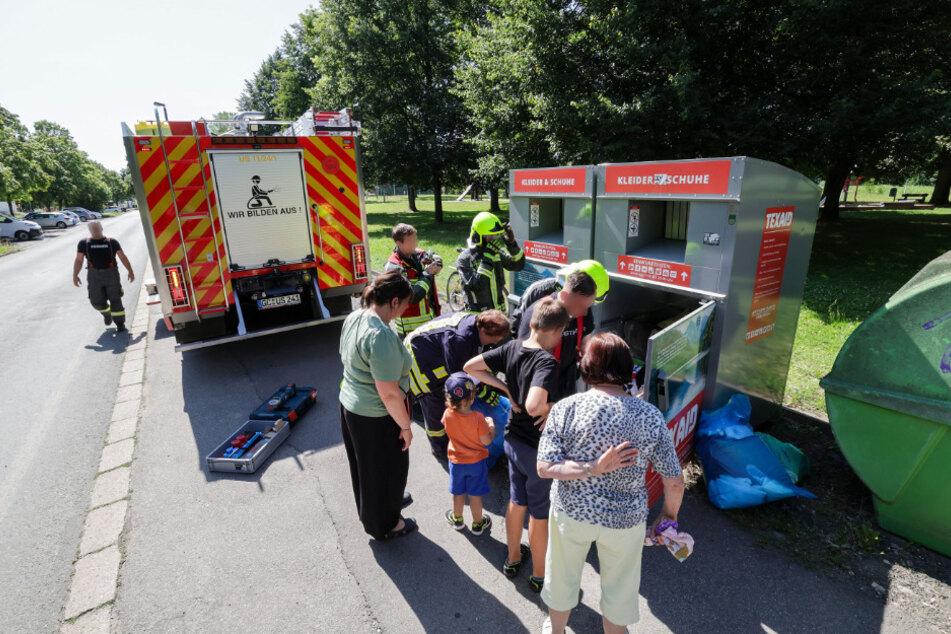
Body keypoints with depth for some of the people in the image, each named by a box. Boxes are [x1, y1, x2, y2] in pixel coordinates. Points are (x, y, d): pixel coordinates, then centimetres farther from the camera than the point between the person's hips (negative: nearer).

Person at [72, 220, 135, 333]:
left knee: (115, 301, -4)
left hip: (111, 274, -1)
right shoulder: (84, 243, 9)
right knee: (97, 302, 3)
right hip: (94, 275, 1)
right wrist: (75, 275, 1)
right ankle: (107, 313, 35)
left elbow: (123, 257, 6)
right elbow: (78, 260, 9)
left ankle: (120, 324, 3)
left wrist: (130, 271, 0)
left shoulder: (112, 242, 8)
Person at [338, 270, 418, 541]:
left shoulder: (353, 318, -3)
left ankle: (389, 499, 55)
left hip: (350, 404, 9)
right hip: (375, 417, -9)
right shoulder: (381, 336, -32)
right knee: (385, 467, 15)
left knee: (366, 464, 29)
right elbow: (389, 393, -29)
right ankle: (385, 525, 38)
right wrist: (405, 426, -17)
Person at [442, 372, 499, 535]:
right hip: (476, 462, -2)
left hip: (456, 462, 2)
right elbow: (486, 441, -19)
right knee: (475, 495, 15)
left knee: (458, 493, 22)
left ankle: (457, 519, 43)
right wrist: (491, 426, -3)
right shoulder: (478, 418, -27)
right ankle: (478, 524, 33)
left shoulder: (448, 414, -19)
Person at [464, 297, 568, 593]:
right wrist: (554, 405, -21)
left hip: (512, 440, 7)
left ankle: (512, 559, 46)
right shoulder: (547, 362, -28)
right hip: (538, 449, -6)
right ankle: (539, 576, 37)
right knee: (539, 513, 15)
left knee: (516, 501, 25)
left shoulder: (512, 348, -7)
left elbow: (470, 366, -2)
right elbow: (533, 406, -42)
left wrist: (505, 387, -1)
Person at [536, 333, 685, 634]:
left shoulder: (565, 409, -19)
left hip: (571, 511, 1)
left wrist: (593, 468, -22)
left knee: (563, 578, 28)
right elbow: (674, 481, -9)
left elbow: (544, 468, -21)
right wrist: (669, 514, 8)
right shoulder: (651, 416, -16)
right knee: (619, 588, 27)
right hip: (625, 519, 0)